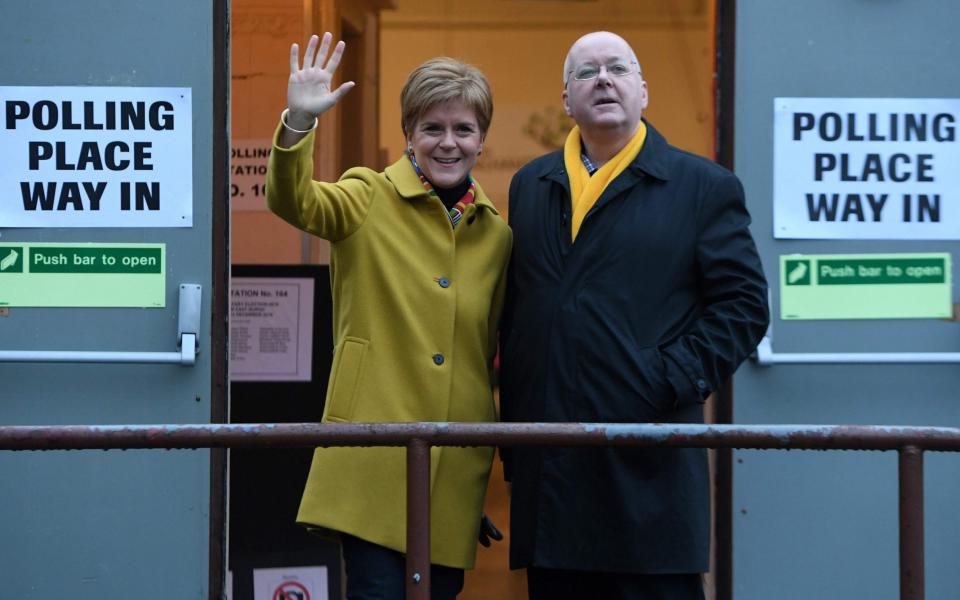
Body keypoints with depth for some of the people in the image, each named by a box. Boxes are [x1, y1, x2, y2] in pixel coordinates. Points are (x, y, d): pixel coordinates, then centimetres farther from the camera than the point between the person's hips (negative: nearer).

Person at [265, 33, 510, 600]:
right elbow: (292, 201, -20)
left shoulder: (496, 234, 11)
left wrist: (498, 450, 16)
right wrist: (299, 123, -37)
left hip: (457, 466, 4)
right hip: (374, 459, -4)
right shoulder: (370, 199, 0)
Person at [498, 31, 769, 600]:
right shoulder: (530, 185, 16)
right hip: (547, 466, 4)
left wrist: (670, 382, -11)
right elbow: (512, 312, 18)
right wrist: (513, 421, 10)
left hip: (648, 467, -4)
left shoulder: (705, 186, 3)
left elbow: (743, 304, -1)